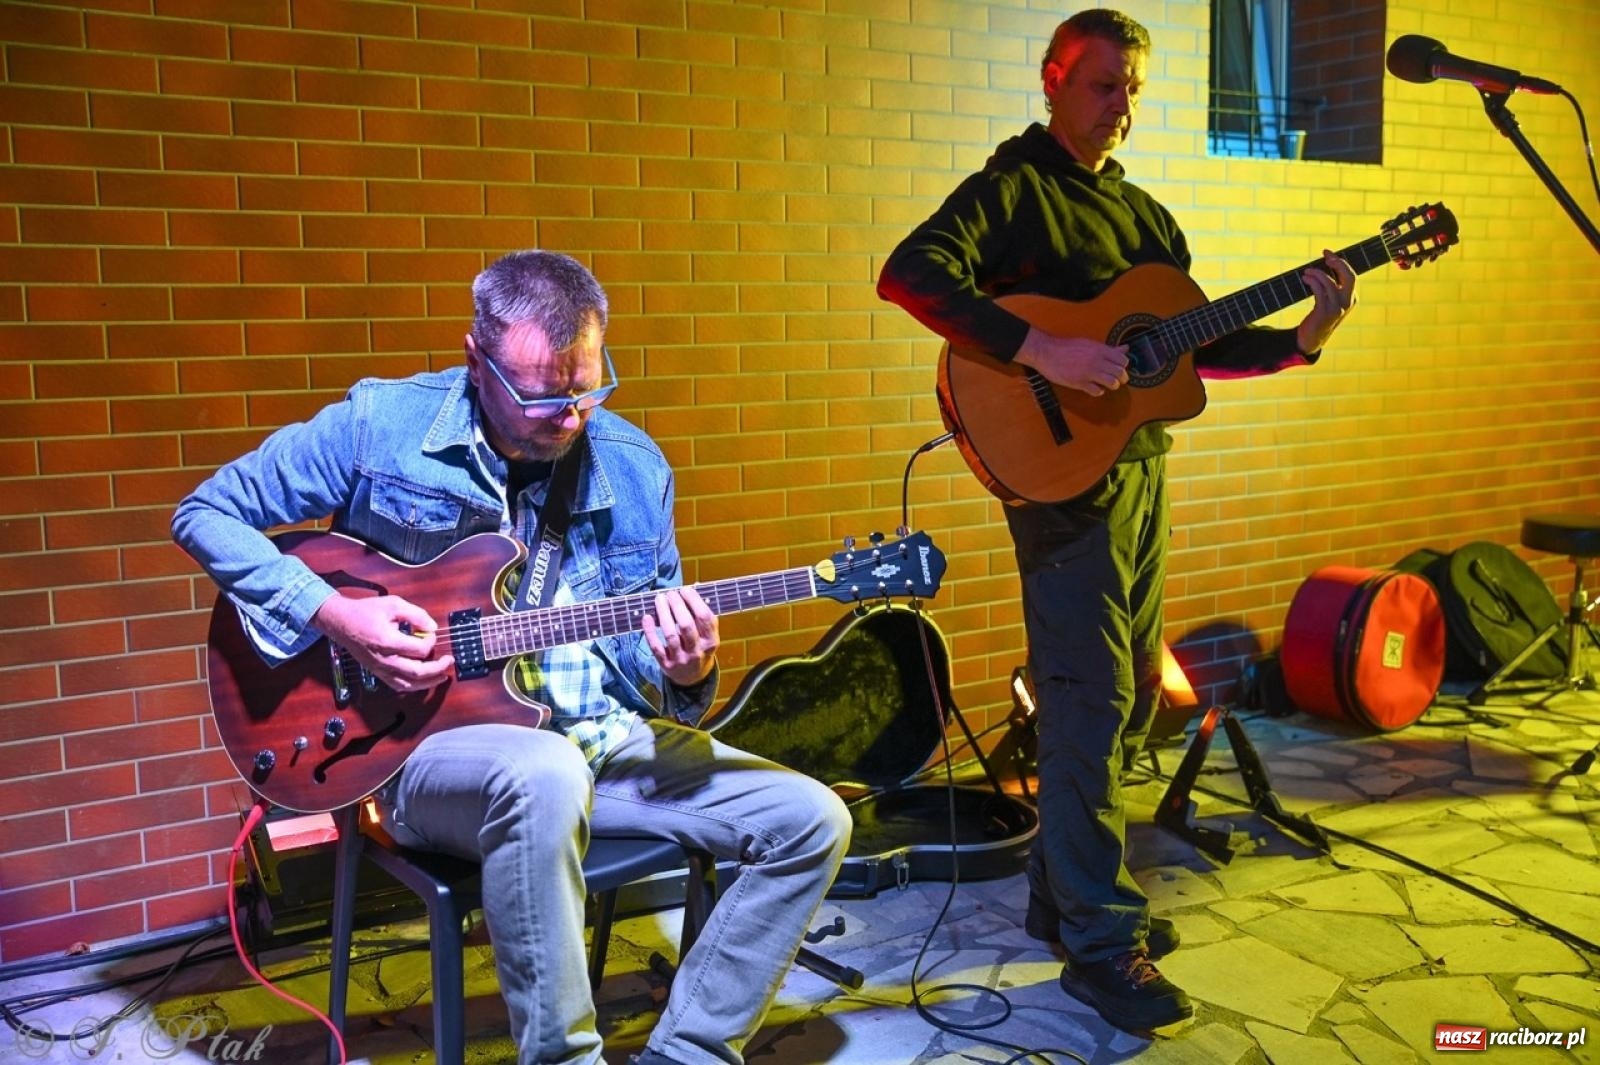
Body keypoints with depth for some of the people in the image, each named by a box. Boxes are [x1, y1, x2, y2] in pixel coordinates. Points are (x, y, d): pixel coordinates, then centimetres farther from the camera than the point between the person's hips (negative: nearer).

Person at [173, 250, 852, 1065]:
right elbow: (205, 514, 2)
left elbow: (646, 660, 10)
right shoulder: (380, 424, -7)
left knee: (813, 821, -8)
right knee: (548, 778, -40)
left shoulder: (632, 467, 2)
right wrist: (329, 613, -14)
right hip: (436, 737, -4)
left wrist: (682, 672, -15)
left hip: (604, 738, 5)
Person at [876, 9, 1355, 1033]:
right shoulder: (1012, 189, -5)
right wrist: (1042, 350, -29)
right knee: (1091, 704, -6)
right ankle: (1103, 946, 5)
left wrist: (1300, 339, 3)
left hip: (1142, 466, 9)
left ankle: (1064, 891, 28)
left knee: (1131, 694, 13)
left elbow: (1196, 345, 18)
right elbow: (910, 272, -23)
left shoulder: (1147, 215, 19)